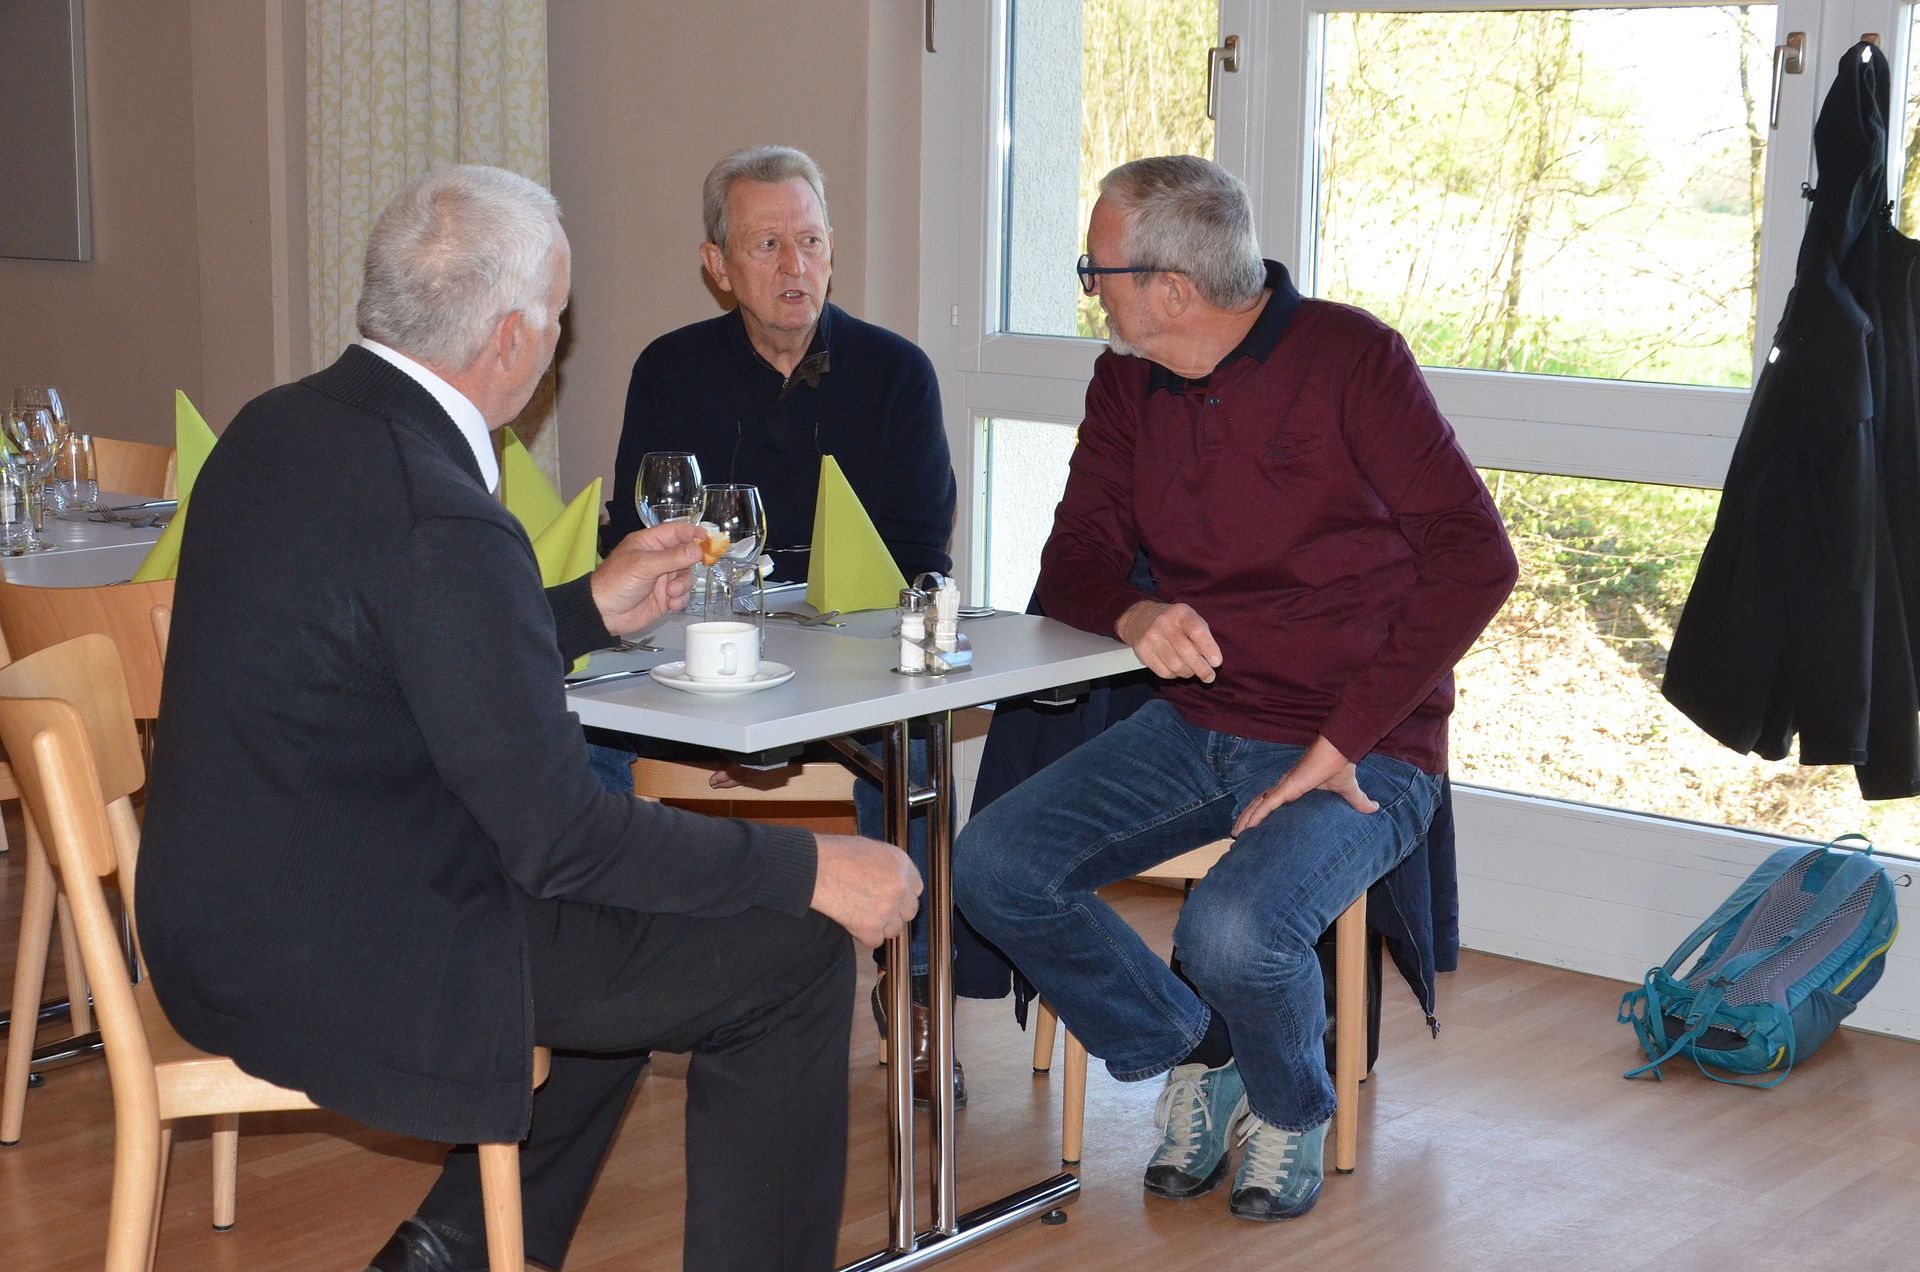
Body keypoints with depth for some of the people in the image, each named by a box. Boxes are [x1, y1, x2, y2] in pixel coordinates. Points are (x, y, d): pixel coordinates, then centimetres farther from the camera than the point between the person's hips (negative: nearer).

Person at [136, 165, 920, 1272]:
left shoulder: (278, 427, 3)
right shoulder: (440, 517, -25)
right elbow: (555, 834, -22)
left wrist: (592, 610, 18)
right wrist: (812, 871, -13)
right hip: (342, 967, -10)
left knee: (636, 917, 27)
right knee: (793, 956, -5)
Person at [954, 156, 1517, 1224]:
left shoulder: (1350, 357, -11)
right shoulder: (1128, 384, 7)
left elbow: (1475, 558, -15)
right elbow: (1074, 563, 10)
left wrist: (1340, 744, -19)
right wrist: (1134, 614, -17)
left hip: (1363, 752, -6)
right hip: (1195, 731, 6)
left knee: (1234, 931, -32)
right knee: (992, 866, -14)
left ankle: (1291, 1105, 5)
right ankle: (1196, 1058, 10)